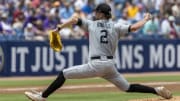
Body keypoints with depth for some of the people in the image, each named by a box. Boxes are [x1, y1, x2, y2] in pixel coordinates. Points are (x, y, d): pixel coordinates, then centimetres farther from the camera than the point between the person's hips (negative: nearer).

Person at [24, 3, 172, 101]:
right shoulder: (116, 27, 9)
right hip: (110, 65, 4)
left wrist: (59, 28, 9)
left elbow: (74, 19, -1)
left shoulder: (92, 24, 6)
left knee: (64, 74, 2)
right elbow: (134, 27, -1)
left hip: (96, 65, -4)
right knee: (127, 87, 19)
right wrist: (146, 19, 17)